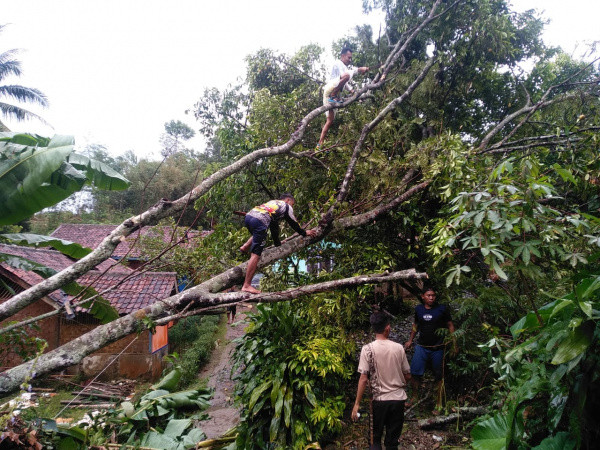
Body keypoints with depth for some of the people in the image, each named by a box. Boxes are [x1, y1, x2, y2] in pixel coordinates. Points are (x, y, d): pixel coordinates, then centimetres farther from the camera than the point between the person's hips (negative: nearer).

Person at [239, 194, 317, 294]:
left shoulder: (273, 202, 37)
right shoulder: (287, 206, 20)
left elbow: (274, 226, 41)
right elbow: (293, 224, 25)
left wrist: (277, 242, 45)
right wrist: (304, 233, 41)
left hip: (248, 216, 8)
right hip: (260, 221, -7)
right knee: (256, 254, -8)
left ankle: (245, 246, 17)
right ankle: (246, 285, -11)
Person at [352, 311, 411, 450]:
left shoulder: (368, 349, -12)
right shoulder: (399, 348, -5)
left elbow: (363, 379, -15)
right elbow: (407, 376, 3)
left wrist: (357, 404, -8)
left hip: (379, 399, -2)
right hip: (398, 398, 2)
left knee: (375, 438, 15)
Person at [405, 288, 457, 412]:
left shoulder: (442, 309, -5)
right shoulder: (418, 309, 5)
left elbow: (450, 326, 0)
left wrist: (454, 344, -4)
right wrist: (410, 340, 18)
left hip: (437, 348, -2)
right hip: (421, 347, 3)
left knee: (439, 377, 6)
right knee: (415, 373, -2)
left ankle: (439, 404, 18)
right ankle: (414, 397, 18)